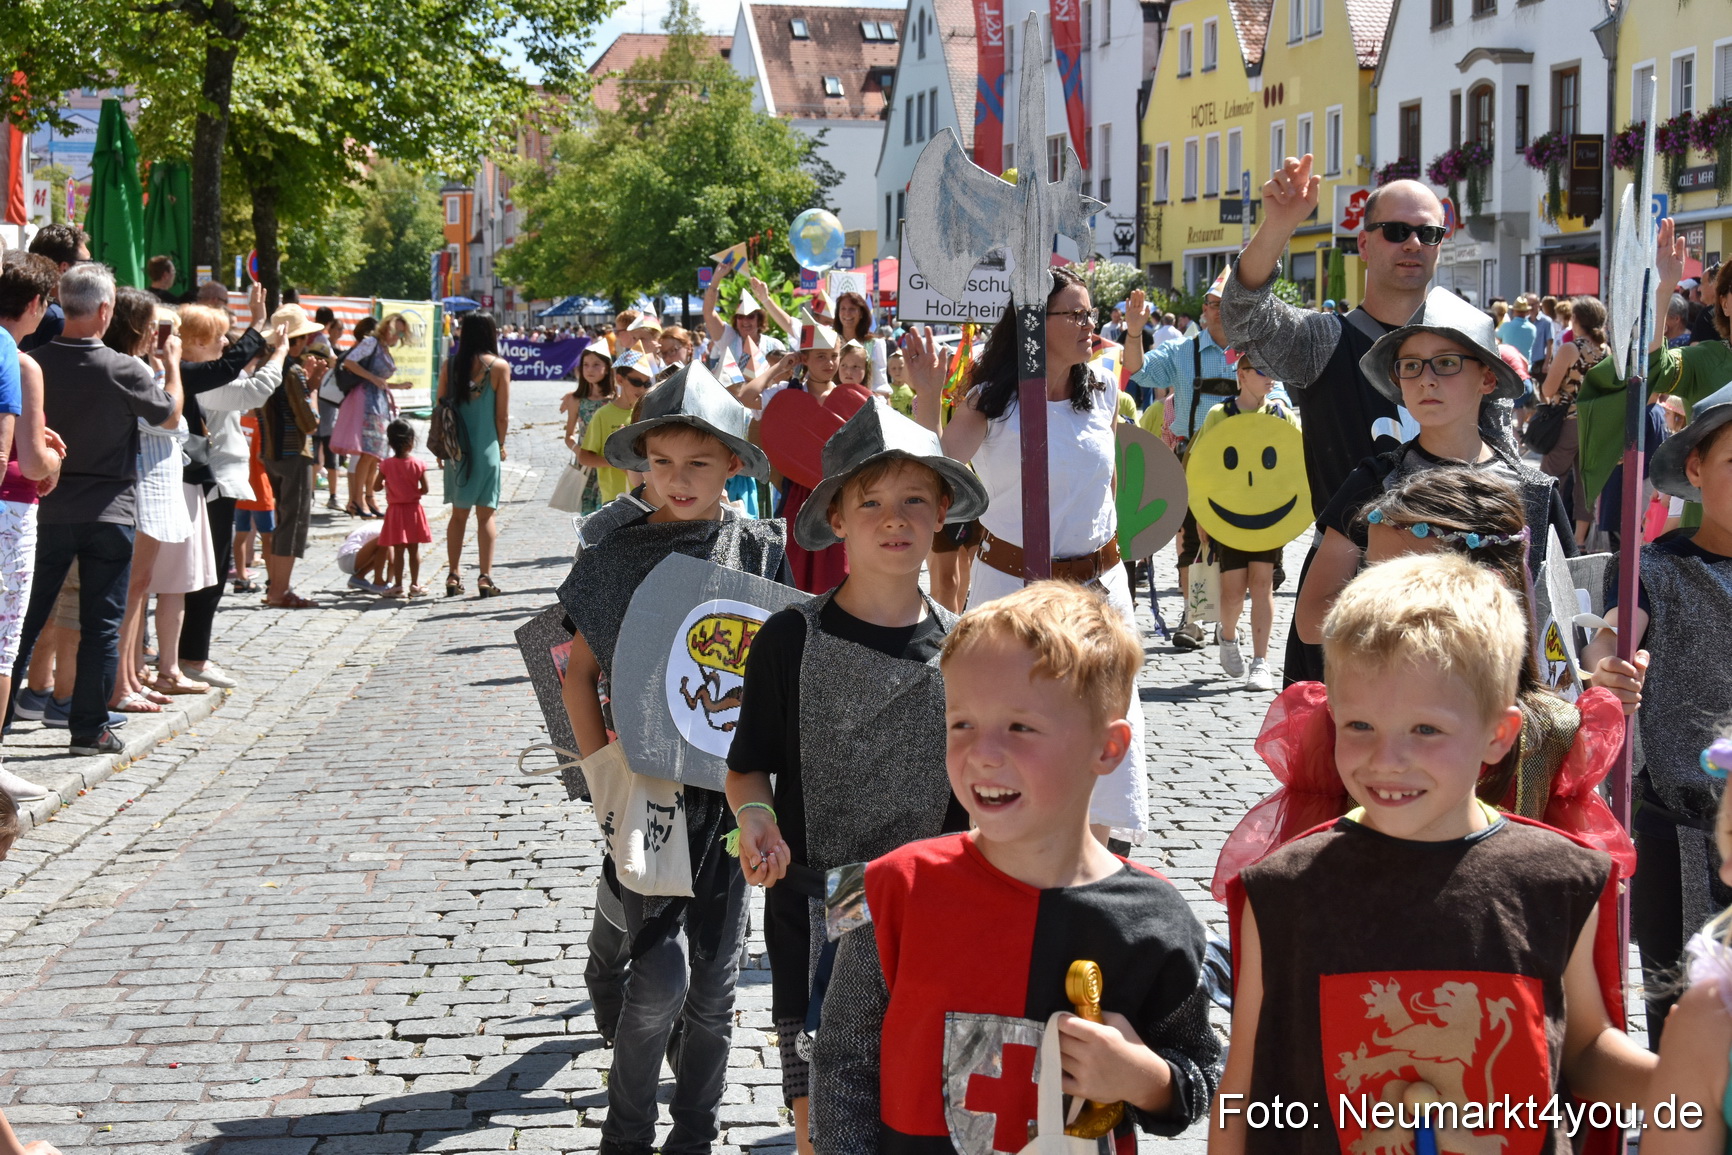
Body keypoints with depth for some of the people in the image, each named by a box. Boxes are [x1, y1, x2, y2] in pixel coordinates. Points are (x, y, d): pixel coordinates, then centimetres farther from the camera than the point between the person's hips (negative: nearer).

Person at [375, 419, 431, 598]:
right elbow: (424, 489, -8)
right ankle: (415, 585, 13)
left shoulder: (386, 464, -9)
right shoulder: (417, 465, -10)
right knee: (414, 549, 8)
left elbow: (376, 487, -4)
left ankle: (397, 585, 6)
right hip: (413, 509, 0)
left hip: (394, 511, 0)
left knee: (398, 550, 5)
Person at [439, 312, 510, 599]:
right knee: (485, 515, 3)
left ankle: (454, 576, 11)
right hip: (486, 448, -3)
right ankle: (485, 577, -1)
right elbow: (502, 414, -7)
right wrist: (500, 445, 8)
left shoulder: (449, 366, 0)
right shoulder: (499, 366, -8)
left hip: (457, 447, 3)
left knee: (459, 513, 13)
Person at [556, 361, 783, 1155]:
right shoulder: (614, 553, -2)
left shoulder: (761, 551, -1)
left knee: (714, 980, 8)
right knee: (661, 975, -11)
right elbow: (581, 673, 6)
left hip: (730, 787, 2)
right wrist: (601, 766, -4)